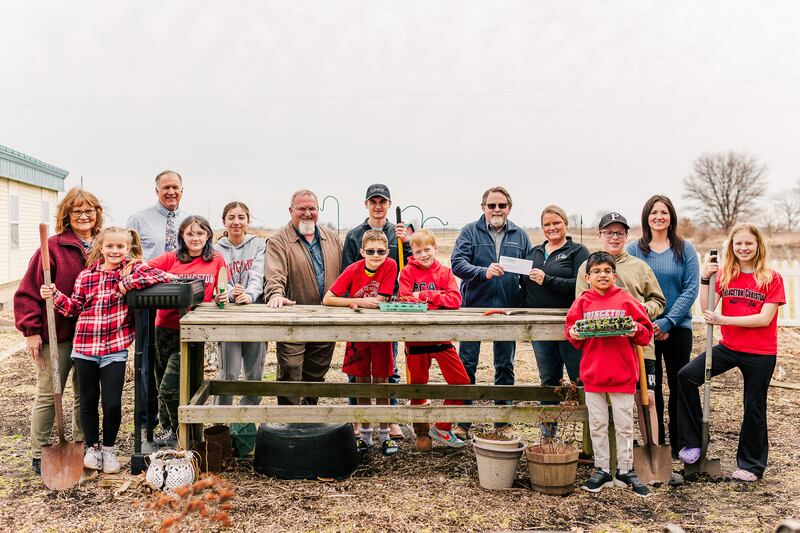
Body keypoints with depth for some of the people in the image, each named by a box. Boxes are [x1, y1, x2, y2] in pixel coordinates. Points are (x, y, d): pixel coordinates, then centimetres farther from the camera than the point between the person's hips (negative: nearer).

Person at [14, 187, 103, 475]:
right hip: (56, 335, -4)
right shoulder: (53, 246, -10)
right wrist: (31, 330, -13)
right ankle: (38, 456, 19)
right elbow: (28, 291, -10)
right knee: (48, 396, 6)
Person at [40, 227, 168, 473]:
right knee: (88, 401, 13)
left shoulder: (133, 269, -2)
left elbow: (162, 277, -17)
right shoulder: (86, 275, 5)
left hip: (115, 349, -2)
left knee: (112, 403, 0)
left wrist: (128, 282, -21)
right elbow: (74, 307, 6)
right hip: (85, 348, 2)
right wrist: (55, 295, -10)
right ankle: (92, 447, 31)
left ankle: (109, 448, 23)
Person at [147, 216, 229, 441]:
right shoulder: (172, 258, 6)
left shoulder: (216, 260, 4)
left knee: (169, 388, -9)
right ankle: (169, 431, 31)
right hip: (165, 328, 3)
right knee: (163, 388, 11)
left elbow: (221, 292, 10)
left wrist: (221, 297, -10)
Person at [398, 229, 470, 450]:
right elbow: (404, 301, -14)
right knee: (418, 386, 9)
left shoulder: (445, 272, 3)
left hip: (441, 337, 2)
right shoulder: (408, 272, -1)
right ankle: (422, 433, 28)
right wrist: (437, 300, -22)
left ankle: (442, 427, 15)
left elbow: (455, 299, -11)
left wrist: (425, 295, -17)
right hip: (415, 338, -2)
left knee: (461, 381, -2)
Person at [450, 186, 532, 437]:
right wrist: (483, 272, -29)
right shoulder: (470, 232, 0)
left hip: (507, 310, 2)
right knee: (466, 365, 3)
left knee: (505, 366, 10)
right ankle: (462, 421, 14)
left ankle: (503, 421, 23)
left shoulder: (520, 235, 8)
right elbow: (457, 263, -13)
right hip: (474, 308, -2)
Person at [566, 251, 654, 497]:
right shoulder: (582, 302, 3)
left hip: (623, 374, -1)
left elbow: (645, 332, 1)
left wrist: (636, 331, -19)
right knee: (597, 425, 10)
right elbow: (572, 328, 6)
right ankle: (602, 470, 22)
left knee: (624, 425, 8)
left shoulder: (626, 300, 0)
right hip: (592, 374, 1)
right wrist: (574, 334, -15)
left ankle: (625, 470, 22)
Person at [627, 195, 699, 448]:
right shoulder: (634, 250, 3)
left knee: (678, 384, 5)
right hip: (643, 329, 0)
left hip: (678, 327, 0)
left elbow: (691, 289, -4)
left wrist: (668, 321, -14)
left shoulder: (685, 249, 3)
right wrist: (649, 323, -12)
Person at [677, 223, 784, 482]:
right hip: (728, 347, 3)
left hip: (761, 353, -2)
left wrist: (724, 320, -20)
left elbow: (764, 319, -15)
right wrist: (705, 278, -17)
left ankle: (751, 464, 29)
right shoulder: (724, 275, 2)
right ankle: (692, 442, -6)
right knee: (686, 375, -17)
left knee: (754, 407, 9)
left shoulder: (772, 278, -6)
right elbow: (708, 310, -7)